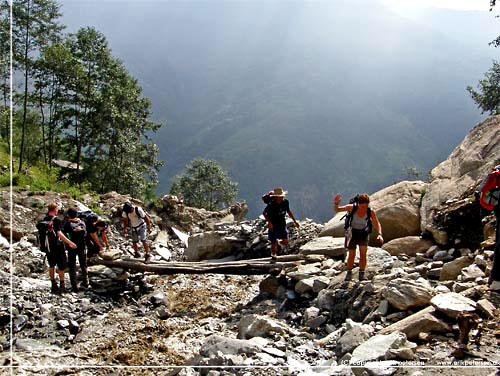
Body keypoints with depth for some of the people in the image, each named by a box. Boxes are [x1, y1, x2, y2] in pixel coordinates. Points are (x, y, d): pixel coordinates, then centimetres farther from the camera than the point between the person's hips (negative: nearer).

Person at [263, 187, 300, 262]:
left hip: (282, 224, 3)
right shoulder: (271, 204, -20)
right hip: (273, 225, -3)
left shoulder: (285, 202, -8)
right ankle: (273, 256, 22)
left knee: (285, 243, -3)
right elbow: (264, 213, -9)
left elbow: (288, 211, 9)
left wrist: (295, 221, 11)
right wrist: (269, 222, -22)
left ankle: (278, 242, 32)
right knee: (273, 243, -3)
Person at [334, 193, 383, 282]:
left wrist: (380, 234, -37)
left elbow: (377, 224, -19)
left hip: (363, 233, 1)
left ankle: (361, 274, 0)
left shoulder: (371, 211, -23)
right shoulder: (352, 207, -26)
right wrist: (336, 203, -43)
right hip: (352, 233, -1)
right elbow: (336, 209, -20)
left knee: (363, 253, -12)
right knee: (352, 255, 1)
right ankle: (349, 273, 22)